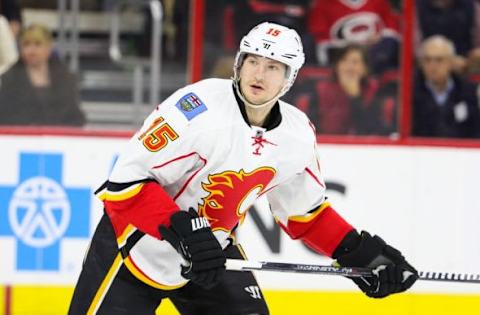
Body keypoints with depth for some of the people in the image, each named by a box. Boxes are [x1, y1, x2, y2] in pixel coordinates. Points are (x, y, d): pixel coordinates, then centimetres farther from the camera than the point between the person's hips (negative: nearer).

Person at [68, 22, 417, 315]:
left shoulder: (298, 135, -5)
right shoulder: (198, 109, -26)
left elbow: (307, 211, 12)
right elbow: (126, 182, -26)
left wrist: (359, 251, 1)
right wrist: (183, 231, -35)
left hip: (213, 247, 6)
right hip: (139, 241, -6)